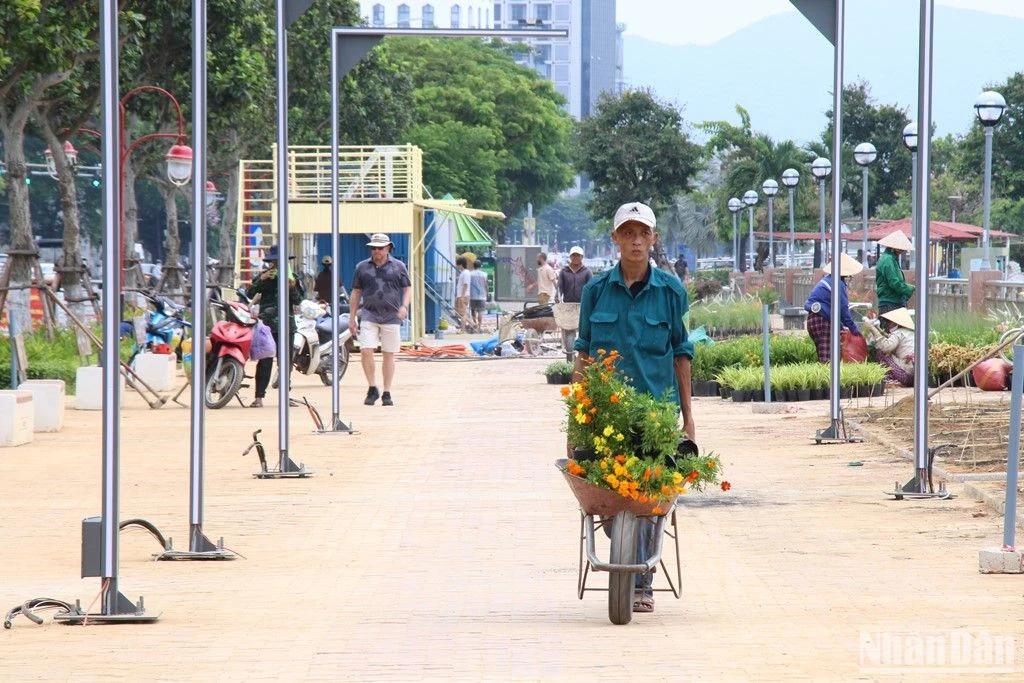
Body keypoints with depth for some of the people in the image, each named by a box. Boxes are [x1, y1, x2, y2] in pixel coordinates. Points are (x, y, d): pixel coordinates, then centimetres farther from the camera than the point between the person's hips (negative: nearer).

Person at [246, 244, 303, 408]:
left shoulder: (291, 276, 10)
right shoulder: (263, 276, 7)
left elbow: (298, 301, 7)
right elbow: (249, 294, -2)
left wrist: (292, 288, -12)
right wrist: (261, 280, -14)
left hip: (286, 322, 2)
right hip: (267, 323, -2)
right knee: (265, 360, -8)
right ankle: (259, 397, -9)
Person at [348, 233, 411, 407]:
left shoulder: (398, 266, 6)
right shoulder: (362, 267, 9)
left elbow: (408, 288, 9)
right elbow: (356, 293, 13)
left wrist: (404, 306, -9)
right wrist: (352, 317, 10)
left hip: (391, 316, 0)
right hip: (369, 315, 0)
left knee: (389, 355, 3)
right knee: (366, 351, -14)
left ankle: (387, 393, 11)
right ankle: (372, 389, 0)